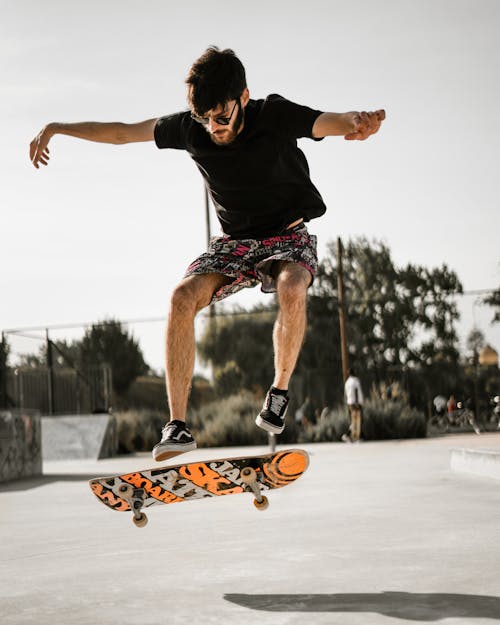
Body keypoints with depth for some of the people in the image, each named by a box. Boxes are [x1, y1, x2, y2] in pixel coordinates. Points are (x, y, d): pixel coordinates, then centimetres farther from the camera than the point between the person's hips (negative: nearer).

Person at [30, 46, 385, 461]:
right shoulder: (190, 128, -10)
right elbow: (122, 132, 2)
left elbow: (337, 122, -32)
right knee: (183, 297, -25)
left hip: (289, 237, -3)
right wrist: (57, 128, 0)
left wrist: (359, 123, -57)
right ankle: (178, 424, -23)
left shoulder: (275, 116, -19)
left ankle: (280, 389, -13)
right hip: (235, 242, 3)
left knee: (292, 290, -37)